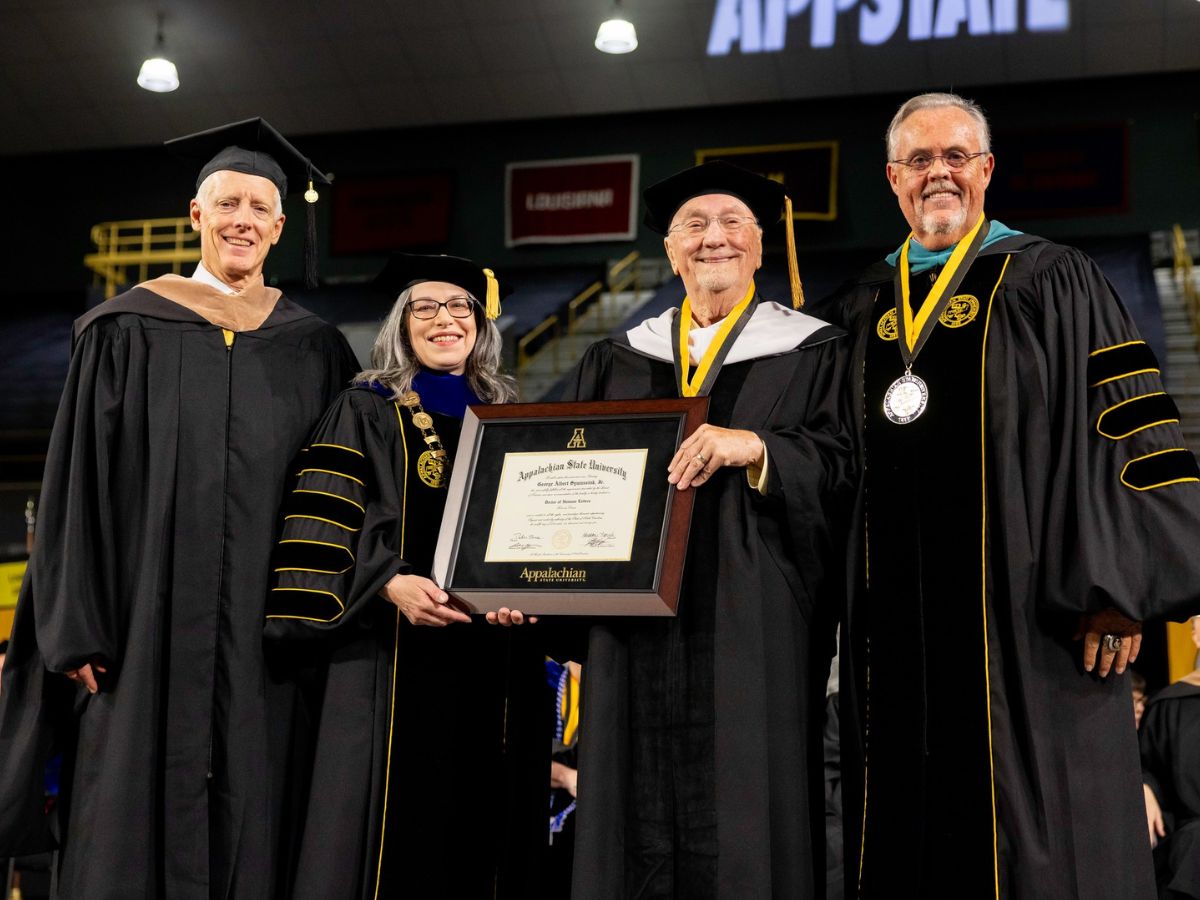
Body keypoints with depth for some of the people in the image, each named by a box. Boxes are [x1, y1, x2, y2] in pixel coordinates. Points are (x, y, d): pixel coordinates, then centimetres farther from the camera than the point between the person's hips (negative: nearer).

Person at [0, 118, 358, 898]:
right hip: (151, 622, -1)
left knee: (250, 825, 3)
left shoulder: (313, 351, 8)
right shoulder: (129, 331, 3)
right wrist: (79, 628, -7)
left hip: (264, 633, 2)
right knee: (132, 822, 0)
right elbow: (81, 485, 0)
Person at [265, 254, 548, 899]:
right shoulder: (366, 411, 5)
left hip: (493, 658, 4)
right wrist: (389, 584, -19)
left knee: (481, 819, 3)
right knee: (394, 829, -6)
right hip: (392, 654, -3)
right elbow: (321, 529, -4)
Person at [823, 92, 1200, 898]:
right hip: (895, 625, 4)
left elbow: (1134, 429, -4)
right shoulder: (861, 311, 16)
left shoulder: (1054, 284, 3)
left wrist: (1120, 586, -14)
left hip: (1026, 622, -4)